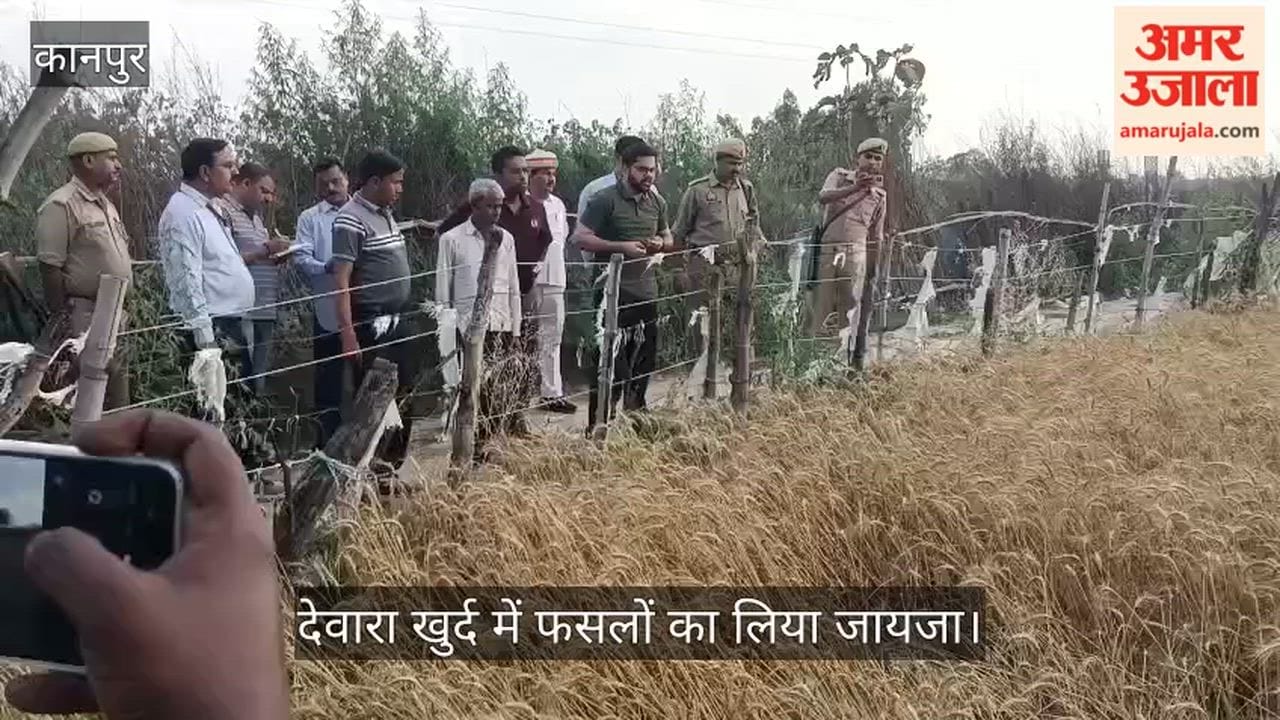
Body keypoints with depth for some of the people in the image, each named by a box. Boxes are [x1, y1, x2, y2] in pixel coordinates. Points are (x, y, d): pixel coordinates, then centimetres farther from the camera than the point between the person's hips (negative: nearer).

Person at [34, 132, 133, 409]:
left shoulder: (106, 205, 15)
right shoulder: (61, 205, -13)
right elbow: (50, 267, -17)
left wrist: (120, 312, 17)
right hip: (84, 319, -9)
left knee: (118, 393, 15)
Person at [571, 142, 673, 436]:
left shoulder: (657, 203, 12)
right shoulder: (606, 200, -9)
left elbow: (669, 240, 25)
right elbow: (580, 237, -14)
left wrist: (660, 243, 0)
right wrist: (621, 247, -20)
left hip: (646, 291, 7)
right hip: (613, 291, -6)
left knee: (643, 359, 13)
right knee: (609, 361, -6)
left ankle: (635, 415, 30)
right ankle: (598, 425, 1)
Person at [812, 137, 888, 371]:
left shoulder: (879, 194, 13)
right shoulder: (840, 176, 8)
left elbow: (876, 236, 15)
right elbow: (823, 197, -14)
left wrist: (873, 270, 10)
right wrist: (855, 188, -27)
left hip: (856, 252, 1)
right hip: (828, 250, -1)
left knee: (852, 306, -2)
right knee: (823, 305, -1)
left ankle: (848, 358, -1)